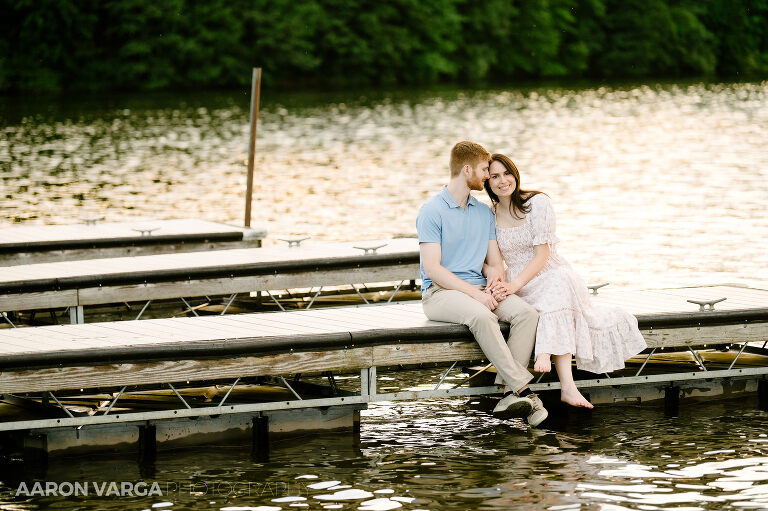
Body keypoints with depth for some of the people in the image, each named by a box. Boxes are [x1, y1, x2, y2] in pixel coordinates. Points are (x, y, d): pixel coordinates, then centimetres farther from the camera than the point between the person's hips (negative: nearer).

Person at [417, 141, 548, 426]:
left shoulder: (484, 213, 16)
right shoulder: (432, 212, -5)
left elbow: (495, 261, 17)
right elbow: (433, 268, -13)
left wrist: (494, 281, -8)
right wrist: (474, 293, -20)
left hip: (479, 289, 6)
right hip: (440, 292, -6)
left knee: (527, 313, -22)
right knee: (481, 316, -37)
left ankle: (510, 394, -30)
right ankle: (523, 389, -36)